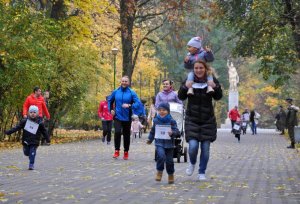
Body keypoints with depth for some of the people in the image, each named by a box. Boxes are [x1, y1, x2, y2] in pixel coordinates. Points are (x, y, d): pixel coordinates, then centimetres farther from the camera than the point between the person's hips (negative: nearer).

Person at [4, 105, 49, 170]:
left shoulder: (40, 123, -4)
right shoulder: (25, 121, -2)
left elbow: (44, 131, 5)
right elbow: (17, 127, 0)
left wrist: (48, 140, 5)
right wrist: (9, 132, -6)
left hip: (34, 142, -2)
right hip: (26, 141, 2)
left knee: (32, 153, -7)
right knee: (26, 153, 8)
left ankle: (31, 165, 4)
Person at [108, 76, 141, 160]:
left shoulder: (132, 93, -6)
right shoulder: (116, 92, 2)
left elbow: (138, 103, -14)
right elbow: (110, 101, 19)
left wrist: (129, 106, -29)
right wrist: (111, 109, 6)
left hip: (127, 118, 0)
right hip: (117, 116, 0)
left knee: (126, 135, 9)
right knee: (117, 132, -18)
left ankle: (126, 152, 24)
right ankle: (117, 151, -7)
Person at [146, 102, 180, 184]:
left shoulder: (171, 121, -5)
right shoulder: (156, 120, 4)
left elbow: (176, 131, -10)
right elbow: (153, 130, 20)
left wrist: (172, 133, -31)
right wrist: (150, 139, 26)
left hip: (169, 144, -1)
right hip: (159, 143, 1)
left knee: (169, 160, 6)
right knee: (161, 156, -24)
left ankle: (171, 175, 26)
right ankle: (159, 172, -9)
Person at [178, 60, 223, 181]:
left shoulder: (211, 80, -3)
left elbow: (218, 97, -5)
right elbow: (181, 97, -2)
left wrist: (215, 87, -24)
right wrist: (185, 88, -21)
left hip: (207, 120, 1)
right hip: (192, 119, -1)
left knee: (205, 148, 3)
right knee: (193, 146, -12)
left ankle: (202, 173, 19)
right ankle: (192, 163, 20)